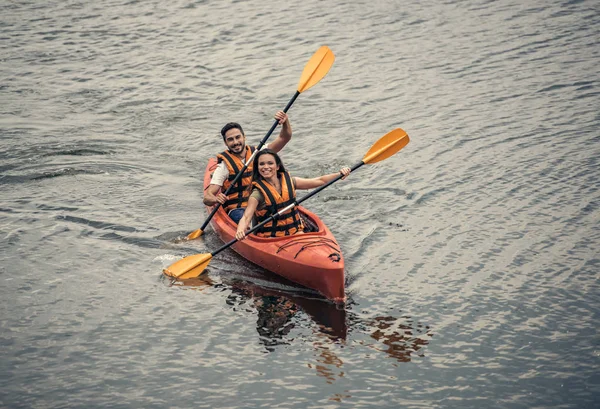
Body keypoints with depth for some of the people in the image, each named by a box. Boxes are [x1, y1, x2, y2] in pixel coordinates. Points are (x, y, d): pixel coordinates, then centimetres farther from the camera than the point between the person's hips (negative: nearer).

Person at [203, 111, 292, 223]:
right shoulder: (224, 166, 1)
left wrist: (285, 121, -19)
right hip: (237, 210, -3)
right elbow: (207, 197, -5)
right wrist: (216, 199, -30)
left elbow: (285, 137, 3)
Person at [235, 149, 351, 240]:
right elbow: (246, 217, -22)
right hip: (270, 239, -4)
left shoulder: (289, 182, 4)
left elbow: (320, 181, 6)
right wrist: (240, 231, -45)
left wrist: (340, 174, -8)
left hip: (295, 234, 4)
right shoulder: (258, 194, -10)